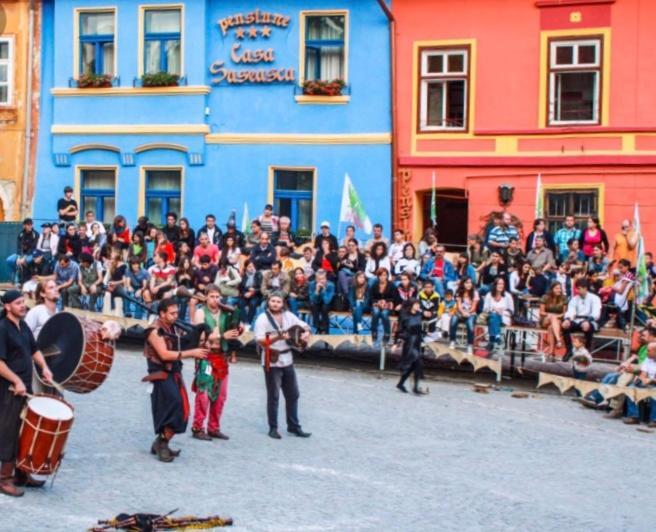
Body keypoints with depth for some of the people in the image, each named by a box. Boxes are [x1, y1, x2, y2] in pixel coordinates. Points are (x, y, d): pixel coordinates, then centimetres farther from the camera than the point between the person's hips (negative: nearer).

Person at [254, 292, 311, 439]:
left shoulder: (288, 316, 6)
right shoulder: (263, 318, -9)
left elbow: (303, 325, 17)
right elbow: (260, 341, -18)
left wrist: (306, 332, -5)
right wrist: (277, 337, -30)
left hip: (287, 360, 6)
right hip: (272, 362, -6)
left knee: (293, 394, 10)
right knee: (273, 396, 1)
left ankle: (293, 426, 20)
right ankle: (273, 428, 10)